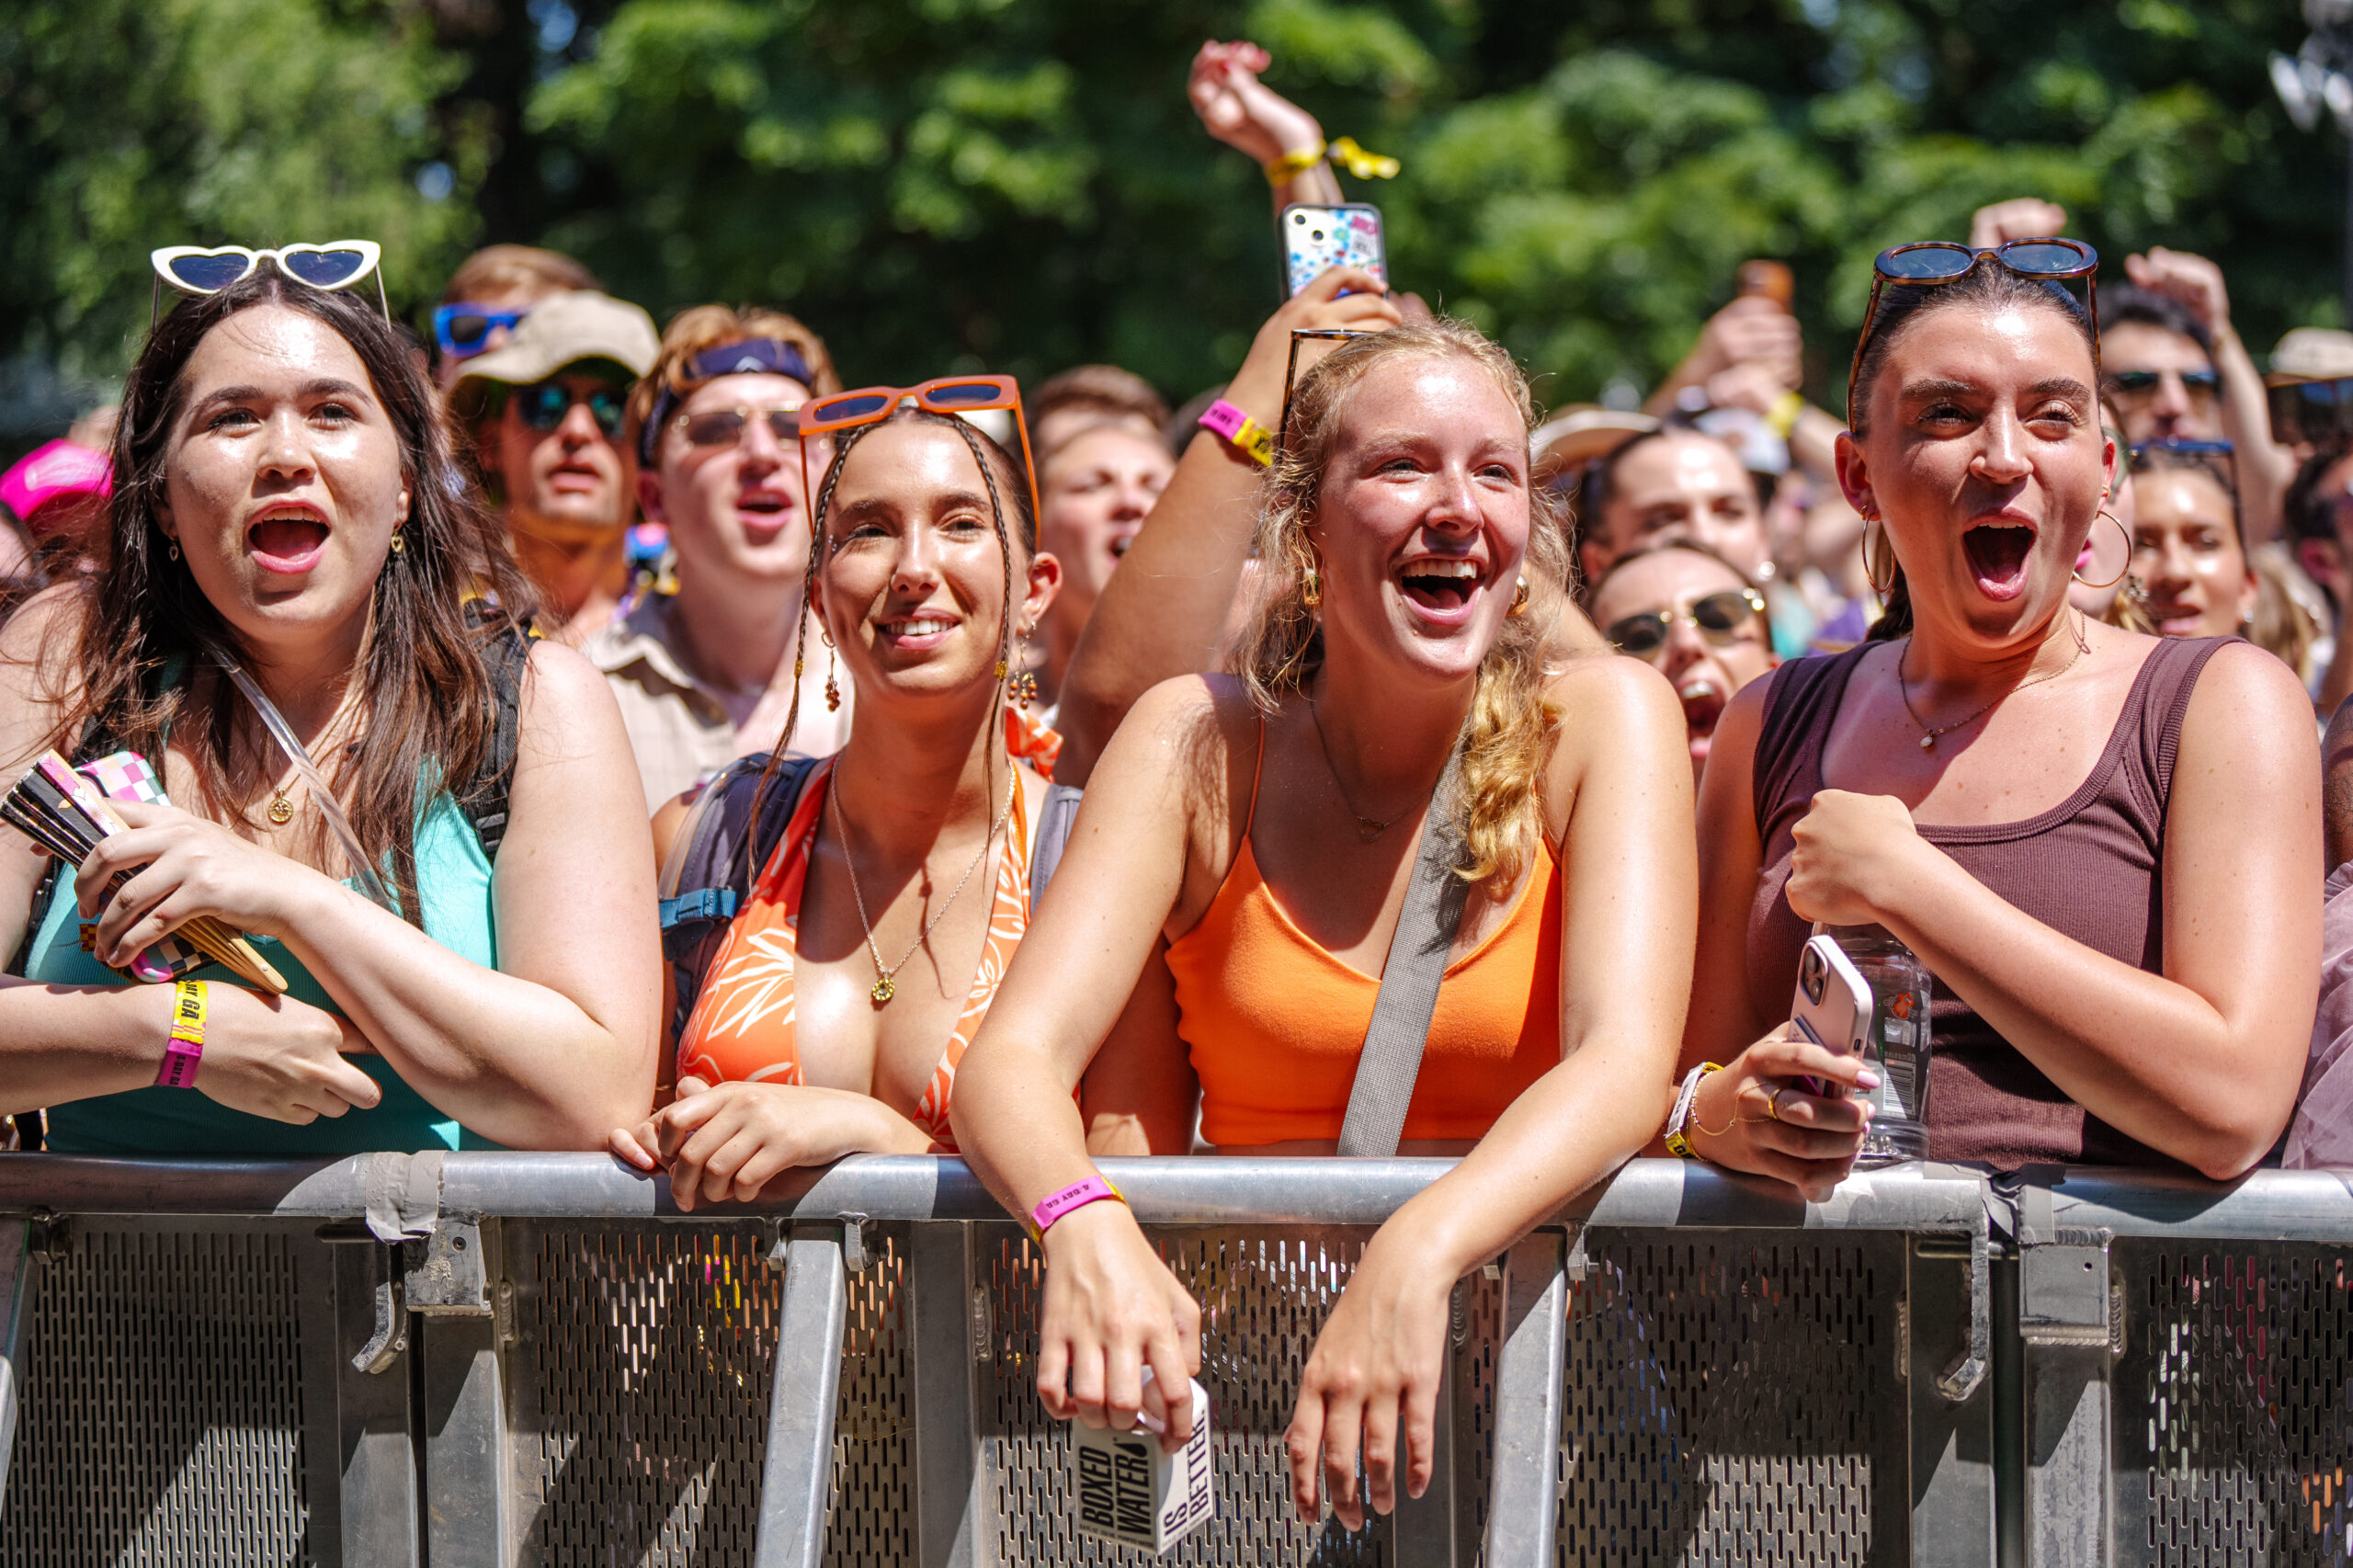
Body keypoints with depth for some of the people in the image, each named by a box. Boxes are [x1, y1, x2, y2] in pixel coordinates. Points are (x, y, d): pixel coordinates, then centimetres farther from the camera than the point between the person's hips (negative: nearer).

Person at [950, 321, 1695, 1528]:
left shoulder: (1604, 722, -2)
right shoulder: (1198, 744, 0)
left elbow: (1624, 1063, -17)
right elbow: (1013, 1061, -10)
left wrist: (1418, 1254, -37)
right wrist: (1088, 1230, -33)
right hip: (1250, 1344, 1)